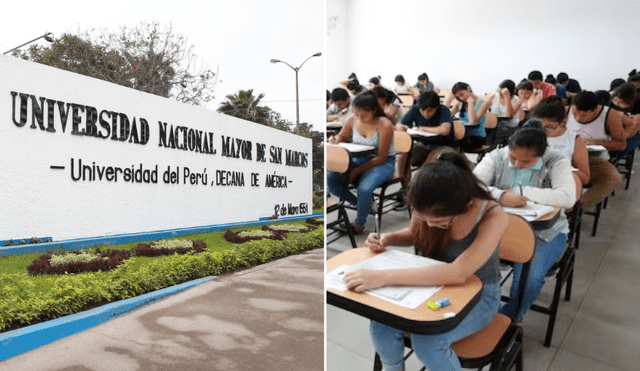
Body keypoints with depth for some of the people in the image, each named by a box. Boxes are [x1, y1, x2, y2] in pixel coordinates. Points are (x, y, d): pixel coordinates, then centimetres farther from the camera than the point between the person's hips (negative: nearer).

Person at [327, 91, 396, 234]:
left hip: (383, 163, -5)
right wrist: (335, 139, -14)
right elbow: (342, 137, 12)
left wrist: (357, 171, -23)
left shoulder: (384, 125, -21)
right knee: (331, 178, -19)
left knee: (365, 188, -34)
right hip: (360, 159, 5)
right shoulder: (352, 120, -7)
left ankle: (359, 224, -4)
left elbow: (381, 158, -17)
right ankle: (359, 203, 4)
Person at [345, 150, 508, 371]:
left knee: (427, 341, -30)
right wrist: (387, 239, -17)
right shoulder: (427, 207, -16)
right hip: (432, 285, 4)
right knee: (381, 327, -21)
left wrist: (383, 277, -47)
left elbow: (458, 273, -42)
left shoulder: (493, 217, -29)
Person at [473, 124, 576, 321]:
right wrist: (501, 196, -32)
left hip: (545, 230, -1)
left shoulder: (556, 162, -7)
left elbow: (567, 197, -21)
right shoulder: (496, 157, -4)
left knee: (529, 275, -27)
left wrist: (520, 192, -21)